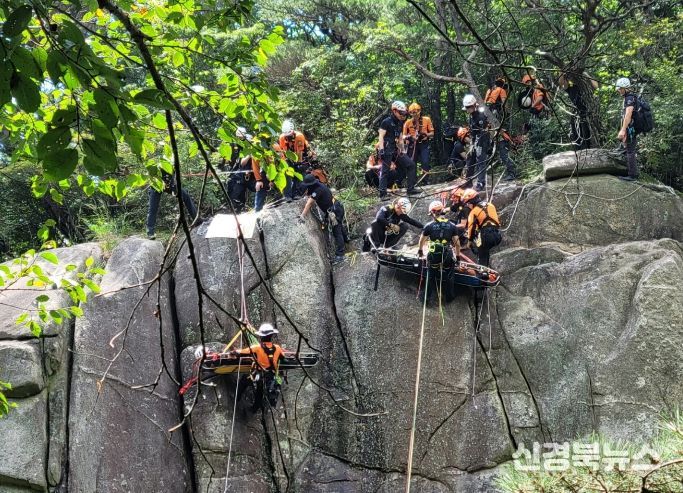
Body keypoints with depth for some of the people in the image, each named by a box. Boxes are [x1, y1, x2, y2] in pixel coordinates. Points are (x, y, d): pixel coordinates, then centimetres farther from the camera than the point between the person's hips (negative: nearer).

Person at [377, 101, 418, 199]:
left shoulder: (400, 123, 16)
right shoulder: (386, 122, -7)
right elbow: (381, 136, -12)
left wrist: (402, 151, 18)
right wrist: (381, 150, -20)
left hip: (395, 150, 7)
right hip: (387, 150, -7)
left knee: (411, 164, 0)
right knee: (385, 171, -7)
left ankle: (411, 188, 5)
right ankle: (382, 194, -3)